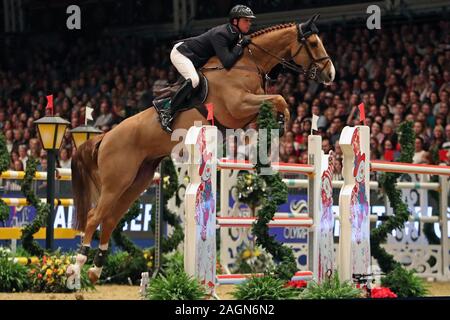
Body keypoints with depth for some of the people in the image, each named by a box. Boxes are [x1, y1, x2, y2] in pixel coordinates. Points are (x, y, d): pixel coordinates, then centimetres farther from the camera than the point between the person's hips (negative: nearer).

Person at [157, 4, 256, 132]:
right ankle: (168, 113, -27)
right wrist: (240, 45, -29)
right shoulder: (220, 34, -30)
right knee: (193, 80, -30)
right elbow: (227, 63, -38)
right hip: (181, 53, -10)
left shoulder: (237, 34, -3)